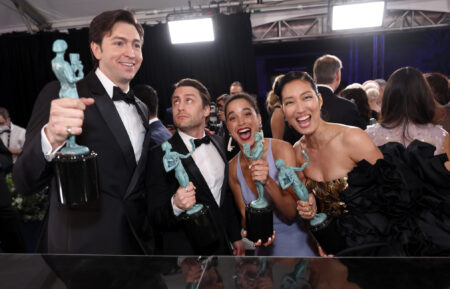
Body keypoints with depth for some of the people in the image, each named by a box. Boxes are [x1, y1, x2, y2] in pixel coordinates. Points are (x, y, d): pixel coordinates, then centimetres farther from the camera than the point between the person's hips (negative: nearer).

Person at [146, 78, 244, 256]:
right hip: (185, 250, -5)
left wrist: (235, 236, 12)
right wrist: (175, 205, -37)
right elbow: (155, 217, -17)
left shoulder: (219, 143, 1)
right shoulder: (160, 154, -17)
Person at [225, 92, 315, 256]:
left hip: (298, 244, -2)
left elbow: (292, 212, -21)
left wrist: (267, 182, -37)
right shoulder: (233, 167, -9)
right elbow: (244, 215, -1)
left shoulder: (281, 149, -21)